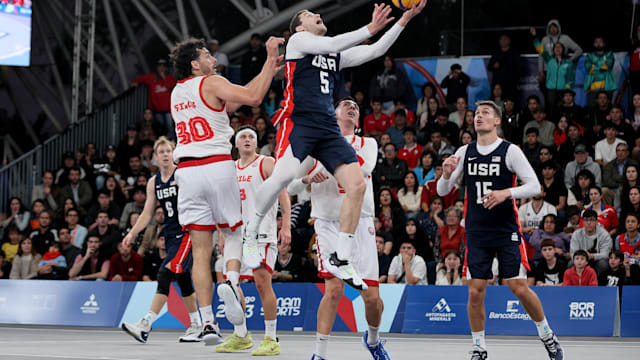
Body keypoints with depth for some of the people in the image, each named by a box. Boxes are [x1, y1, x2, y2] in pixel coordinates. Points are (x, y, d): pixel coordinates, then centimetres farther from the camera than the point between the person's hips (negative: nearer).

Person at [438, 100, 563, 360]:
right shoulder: (465, 153, 7)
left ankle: (547, 336, 14)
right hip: (477, 233, 3)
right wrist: (446, 175, -13)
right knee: (475, 292, -2)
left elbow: (534, 186, -7)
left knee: (519, 288, -6)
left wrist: (506, 193, -23)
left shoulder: (510, 151, -4)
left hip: (507, 231, -3)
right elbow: (442, 191, 9)